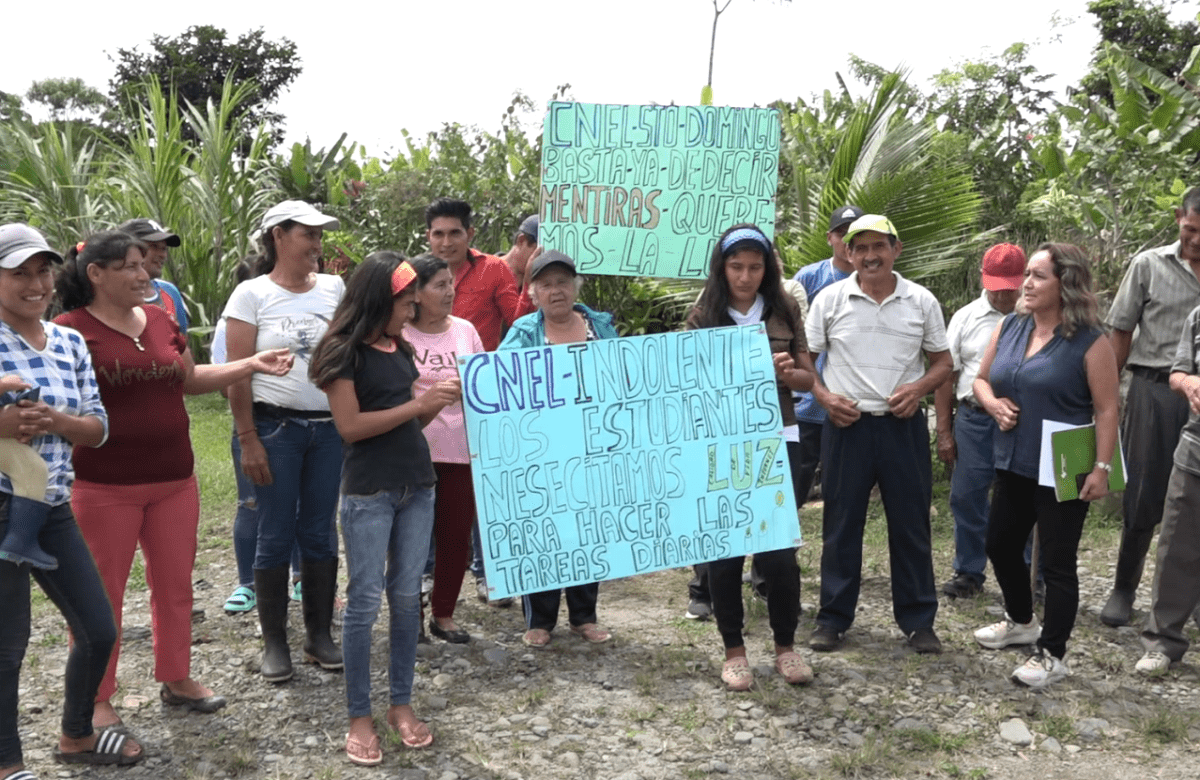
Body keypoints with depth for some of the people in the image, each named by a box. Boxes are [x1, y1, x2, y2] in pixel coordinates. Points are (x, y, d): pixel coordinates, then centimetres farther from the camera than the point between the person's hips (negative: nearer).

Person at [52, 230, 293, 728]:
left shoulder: (160, 320, 8)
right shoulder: (71, 329, -11)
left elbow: (190, 379, 18)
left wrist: (253, 364, 10)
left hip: (174, 480, 6)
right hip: (104, 487, -6)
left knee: (175, 584, 15)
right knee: (101, 594, 7)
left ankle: (176, 679, 32)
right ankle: (96, 698, 22)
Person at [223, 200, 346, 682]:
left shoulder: (335, 288, 6)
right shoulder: (252, 294, -3)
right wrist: (248, 441, -9)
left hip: (331, 426, 3)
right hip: (276, 428, -3)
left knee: (320, 532, 9)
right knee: (276, 534, 3)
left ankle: (319, 634, 21)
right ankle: (274, 642, 16)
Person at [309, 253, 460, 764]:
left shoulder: (401, 349, 11)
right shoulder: (345, 351, -9)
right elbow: (350, 426, -17)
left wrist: (439, 400, -2)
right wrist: (417, 405, -17)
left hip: (417, 486, 7)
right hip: (369, 491, -6)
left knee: (407, 596, 10)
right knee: (365, 600, 0)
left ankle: (402, 703, 21)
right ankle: (358, 716, 10)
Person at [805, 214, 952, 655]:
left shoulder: (922, 301, 4)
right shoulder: (830, 299, 1)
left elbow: (942, 362, 10)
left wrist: (919, 388, -9)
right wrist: (824, 397, -11)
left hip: (904, 426, 1)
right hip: (846, 425, 0)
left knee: (911, 524, 7)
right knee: (841, 524, 7)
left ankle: (918, 620, 19)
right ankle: (834, 617, 19)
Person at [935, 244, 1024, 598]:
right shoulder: (965, 318, 7)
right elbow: (946, 375, 9)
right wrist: (944, 431, 6)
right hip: (974, 419, 3)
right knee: (966, 497, 6)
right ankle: (969, 572, 21)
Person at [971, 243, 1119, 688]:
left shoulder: (1089, 341, -12)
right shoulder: (1009, 327, 5)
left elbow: (1106, 409, -12)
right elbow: (982, 379, 14)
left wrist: (1102, 468, -16)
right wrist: (994, 405, -7)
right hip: (1013, 466, 7)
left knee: (1057, 563, 1)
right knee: (1001, 546, 19)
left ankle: (1052, 655, 13)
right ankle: (1021, 622, 42)